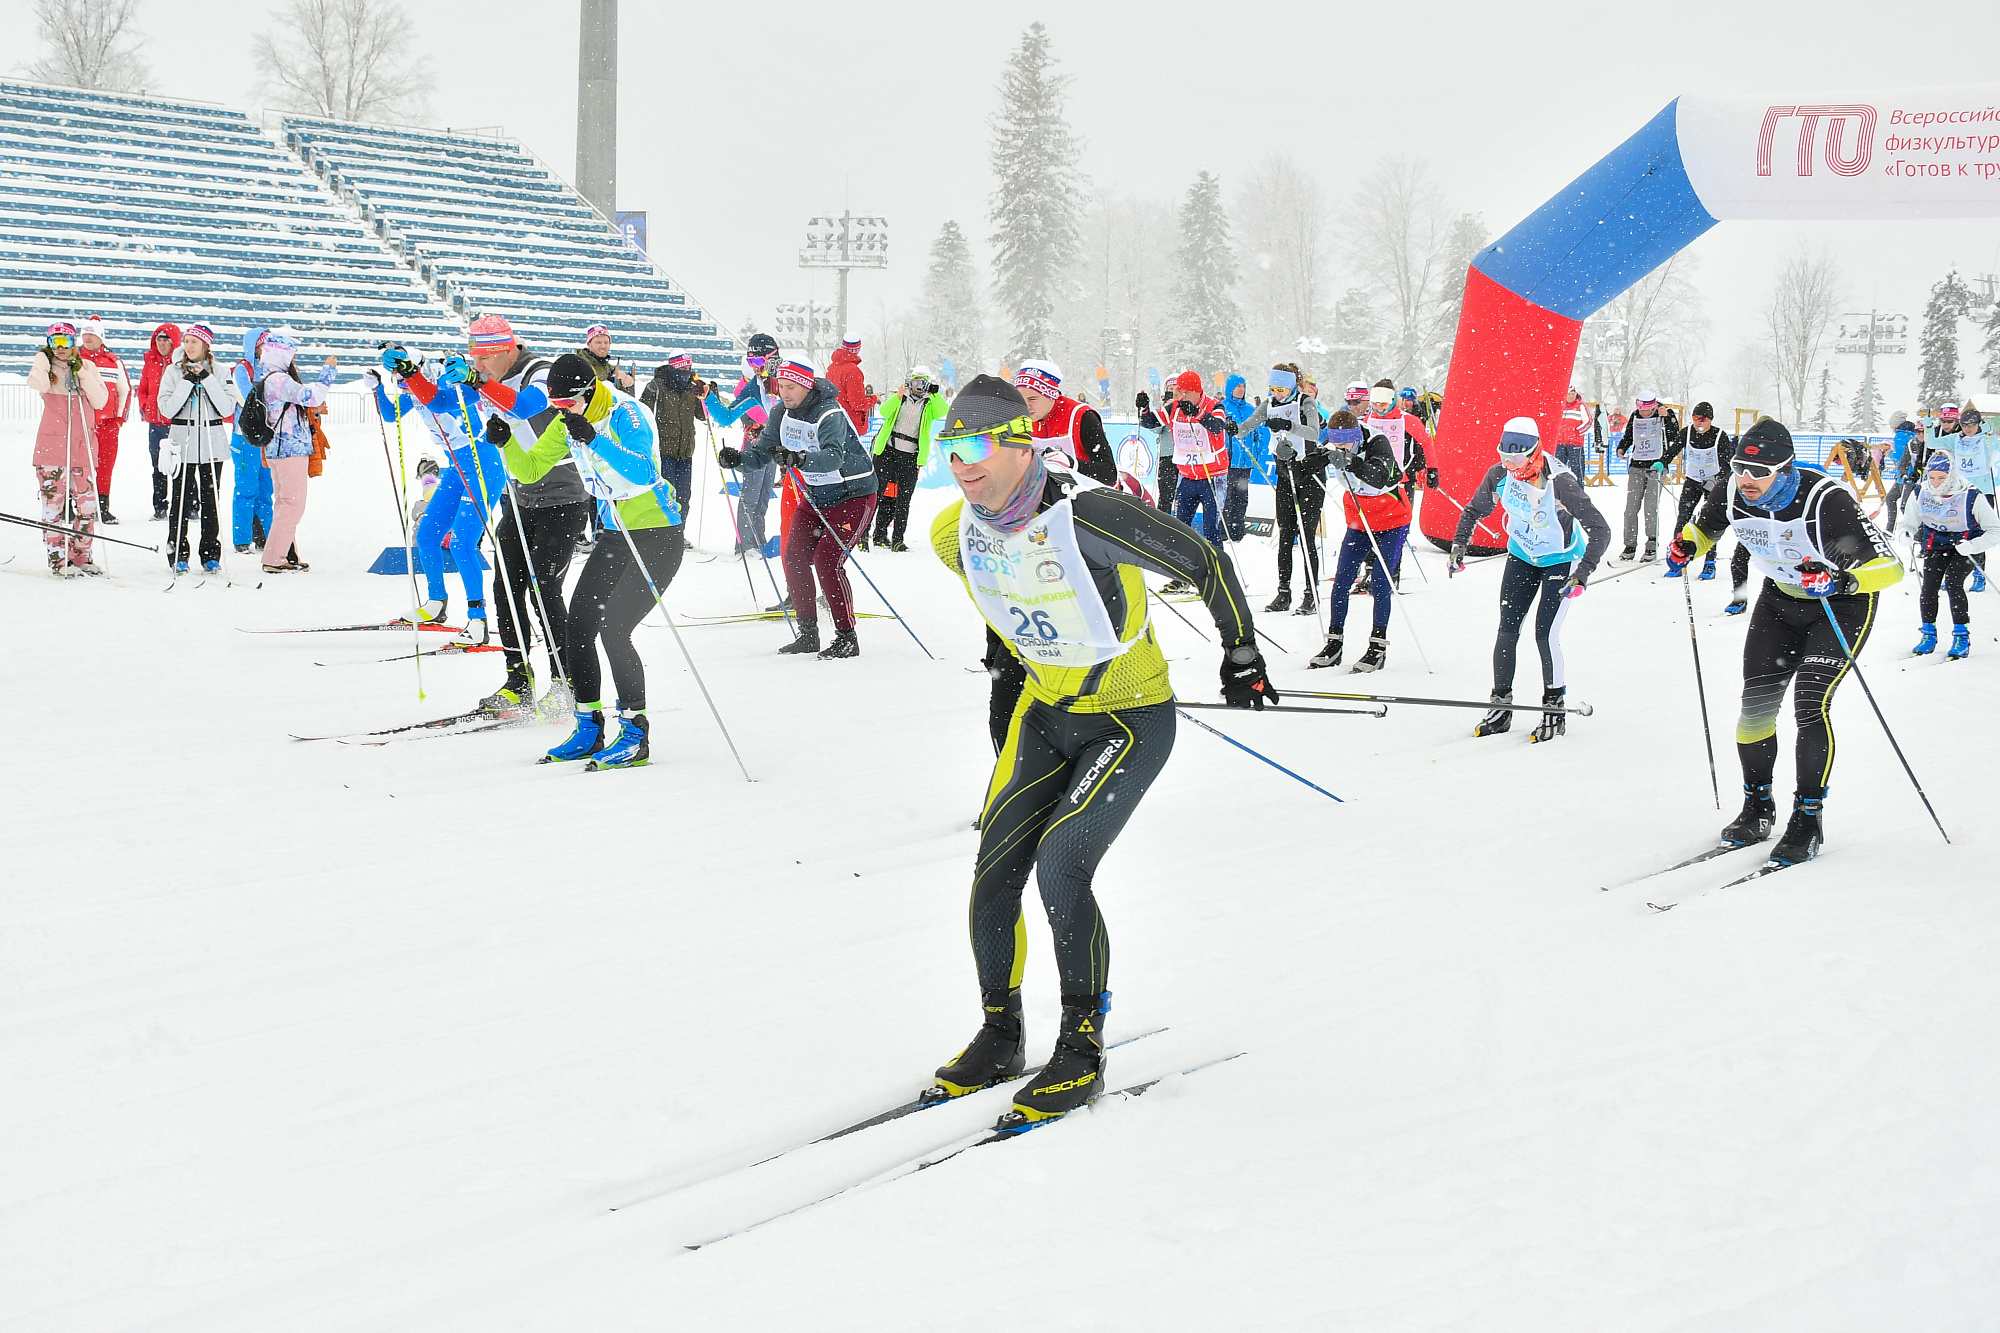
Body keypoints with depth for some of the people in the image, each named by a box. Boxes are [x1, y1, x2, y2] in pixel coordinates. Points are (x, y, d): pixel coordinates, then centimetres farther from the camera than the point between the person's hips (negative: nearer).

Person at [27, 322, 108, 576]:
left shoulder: (87, 367, 10)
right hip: (52, 444, -3)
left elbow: (100, 401, -3)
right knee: (54, 502, -5)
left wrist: (82, 373, -9)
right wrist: (43, 357, -10)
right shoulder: (46, 367, 3)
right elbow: (38, 385, -21)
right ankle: (58, 558, -1)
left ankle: (82, 556, 16)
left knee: (86, 503, 5)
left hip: (83, 443, 3)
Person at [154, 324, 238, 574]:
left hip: (213, 443, 1)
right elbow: (167, 408, -6)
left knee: (210, 498, 4)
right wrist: (187, 382, -13)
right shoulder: (173, 371, 4)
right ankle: (177, 555, 4)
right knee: (181, 498, -2)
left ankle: (211, 554, 10)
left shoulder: (218, 372, 5)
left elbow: (228, 408, -5)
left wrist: (207, 379, -11)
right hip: (183, 442, -1)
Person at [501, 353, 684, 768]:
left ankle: (636, 734, -6)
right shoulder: (568, 423, 3)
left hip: (659, 535, -8)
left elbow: (642, 473, -35)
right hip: (616, 534, 8)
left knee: (612, 628, -15)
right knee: (578, 626, 2)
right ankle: (589, 727, 14)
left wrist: (594, 441, -42)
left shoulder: (626, 413, -20)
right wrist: (506, 443, -10)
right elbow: (530, 469, 8)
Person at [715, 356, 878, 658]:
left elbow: (832, 457, -41)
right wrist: (739, 458, -21)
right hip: (815, 496, 8)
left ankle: (847, 638, -9)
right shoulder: (783, 412, -1)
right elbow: (762, 450, 0)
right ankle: (808, 633, 9)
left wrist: (799, 459, -58)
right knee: (795, 557, -1)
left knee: (827, 562, -17)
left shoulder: (829, 414, -24)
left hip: (853, 495, -8)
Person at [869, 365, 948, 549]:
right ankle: (863, 532, 0)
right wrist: (897, 397, -21)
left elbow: (943, 412, -8)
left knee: (903, 498, 3)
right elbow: (884, 412, -8)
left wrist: (936, 394, -19)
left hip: (910, 457, 1)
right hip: (887, 451, -1)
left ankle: (897, 539, 9)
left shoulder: (930, 405, 12)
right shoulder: (897, 397, 11)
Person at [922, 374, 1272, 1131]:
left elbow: (1205, 564, -17)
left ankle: (1082, 1054, -2)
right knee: (994, 875, 0)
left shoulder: (1086, 515, -29)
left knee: (1060, 870, -19)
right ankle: (1000, 1038, 21)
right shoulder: (956, 534, -8)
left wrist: (1241, 655, -7)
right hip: (1043, 714, 6)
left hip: (1131, 721, -6)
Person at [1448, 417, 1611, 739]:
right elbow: (1474, 510, 4)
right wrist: (1459, 544, -10)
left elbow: (1600, 530, -29)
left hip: (1561, 559, -5)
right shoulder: (1500, 475, -16)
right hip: (1522, 555, 5)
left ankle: (1555, 708, 4)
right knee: (1507, 631, -1)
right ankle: (1501, 706, 10)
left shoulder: (1560, 482, -31)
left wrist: (1582, 574, -38)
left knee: (1545, 634, -13)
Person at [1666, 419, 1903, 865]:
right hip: (1781, 598, 6)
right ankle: (1757, 807, 18)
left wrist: (1841, 581, -52)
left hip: (1842, 604, -6)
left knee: (1810, 703, -18)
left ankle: (1808, 817, -6)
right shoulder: (1733, 493, -16)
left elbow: (1890, 566, -36)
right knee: (1756, 703, -1)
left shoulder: (1827, 501, -34)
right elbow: (1705, 523, 10)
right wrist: (1687, 545, -10)